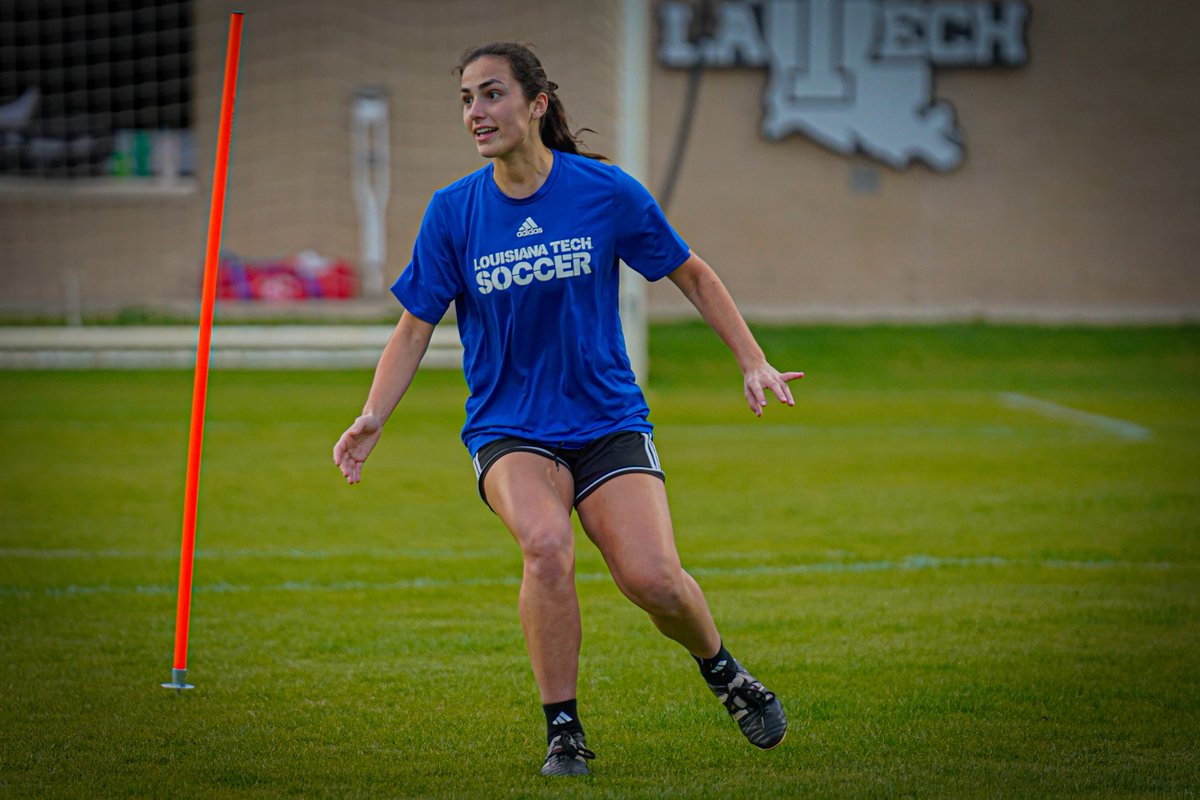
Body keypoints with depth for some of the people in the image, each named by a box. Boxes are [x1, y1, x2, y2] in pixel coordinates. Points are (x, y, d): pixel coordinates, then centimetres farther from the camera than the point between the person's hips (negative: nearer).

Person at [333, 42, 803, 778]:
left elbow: (692, 275, 7)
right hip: (509, 432, 0)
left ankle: (724, 673, 16)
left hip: (608, 421, 0)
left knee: (653, 577, -19)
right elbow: (415, 328, 2)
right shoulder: (453, 212, -3)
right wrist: (373, 420, -12)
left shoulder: (606, 192, -5)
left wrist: (753, 361, 2)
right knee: (547, 544, -30)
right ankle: (563, 731, -14)